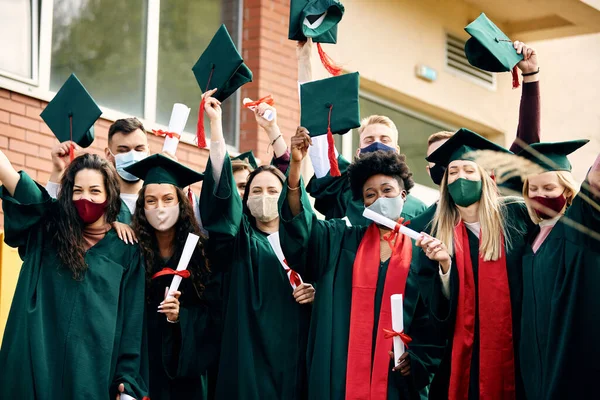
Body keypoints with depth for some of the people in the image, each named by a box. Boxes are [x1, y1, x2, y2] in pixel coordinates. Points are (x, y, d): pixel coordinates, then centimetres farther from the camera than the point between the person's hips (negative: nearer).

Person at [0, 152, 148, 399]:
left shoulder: (126, 250, 5)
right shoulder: (48, 230, 8)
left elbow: (132, 319, 2)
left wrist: (129, 379, -5)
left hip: (94, 369, -1)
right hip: (39, 365, 1)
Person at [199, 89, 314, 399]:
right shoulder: (239, 240, 8)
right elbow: (222, 189, -5)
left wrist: (316, 292, -6)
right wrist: (215, 122, -11)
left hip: (295, 356, 2)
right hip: (250, 355, -2)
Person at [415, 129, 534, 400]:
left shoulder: (516, 216, 2)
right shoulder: (437, 235, 6)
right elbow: (437, 309, 0)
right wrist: (445, 264, -15)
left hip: (517, 347, -1)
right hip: (463, 353, 1)